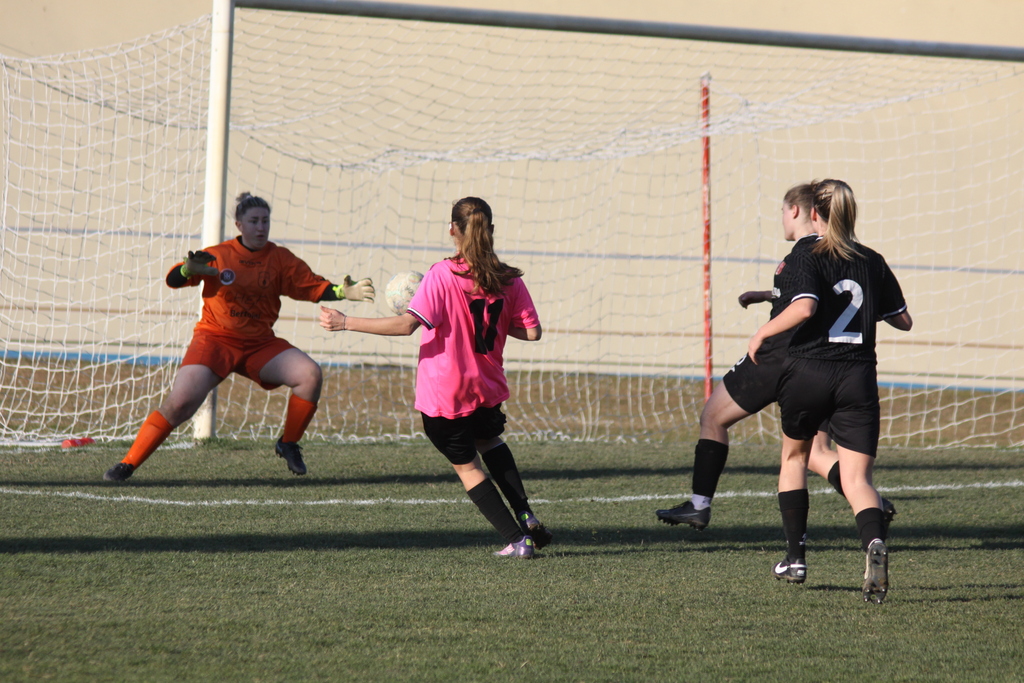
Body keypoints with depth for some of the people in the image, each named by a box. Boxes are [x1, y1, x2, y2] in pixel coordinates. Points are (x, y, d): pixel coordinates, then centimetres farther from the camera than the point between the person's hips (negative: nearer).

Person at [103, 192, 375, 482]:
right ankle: (127, 465, -11)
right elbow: (173, 280, -7)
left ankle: (289, 445, 2)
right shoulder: (218, 256, -3)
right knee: (179, 403, -21)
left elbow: (315, 288, 3)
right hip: (215, 339, -3)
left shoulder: (281, 259, 2)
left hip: (260, 344, 3)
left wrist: (343, 292, -15)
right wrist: (189, 269, -29)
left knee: (310, 375, -18)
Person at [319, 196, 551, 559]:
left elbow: (408, 323, -27)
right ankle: (526, 516, 23)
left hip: (443, 392, -5)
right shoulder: (508, 280, -5)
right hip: (486, 388, 5)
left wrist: (346, 322, -23)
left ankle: (517, 539, 9)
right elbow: (531, 331, -3)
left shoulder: (442, 275, -19)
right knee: (489, 440, 34)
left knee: (466, 464, 14)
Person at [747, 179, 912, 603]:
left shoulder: (812, 260, -4)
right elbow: (903, 320, 15)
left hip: (809, 373, -2)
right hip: (858, 377, 2)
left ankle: (795, 556, 24)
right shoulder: (873, 263, 9)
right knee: (856, 478, -3)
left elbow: (804, 308, -22)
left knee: (794, 456, 24)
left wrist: (762, 333, -9)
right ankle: (875, 542, -34)